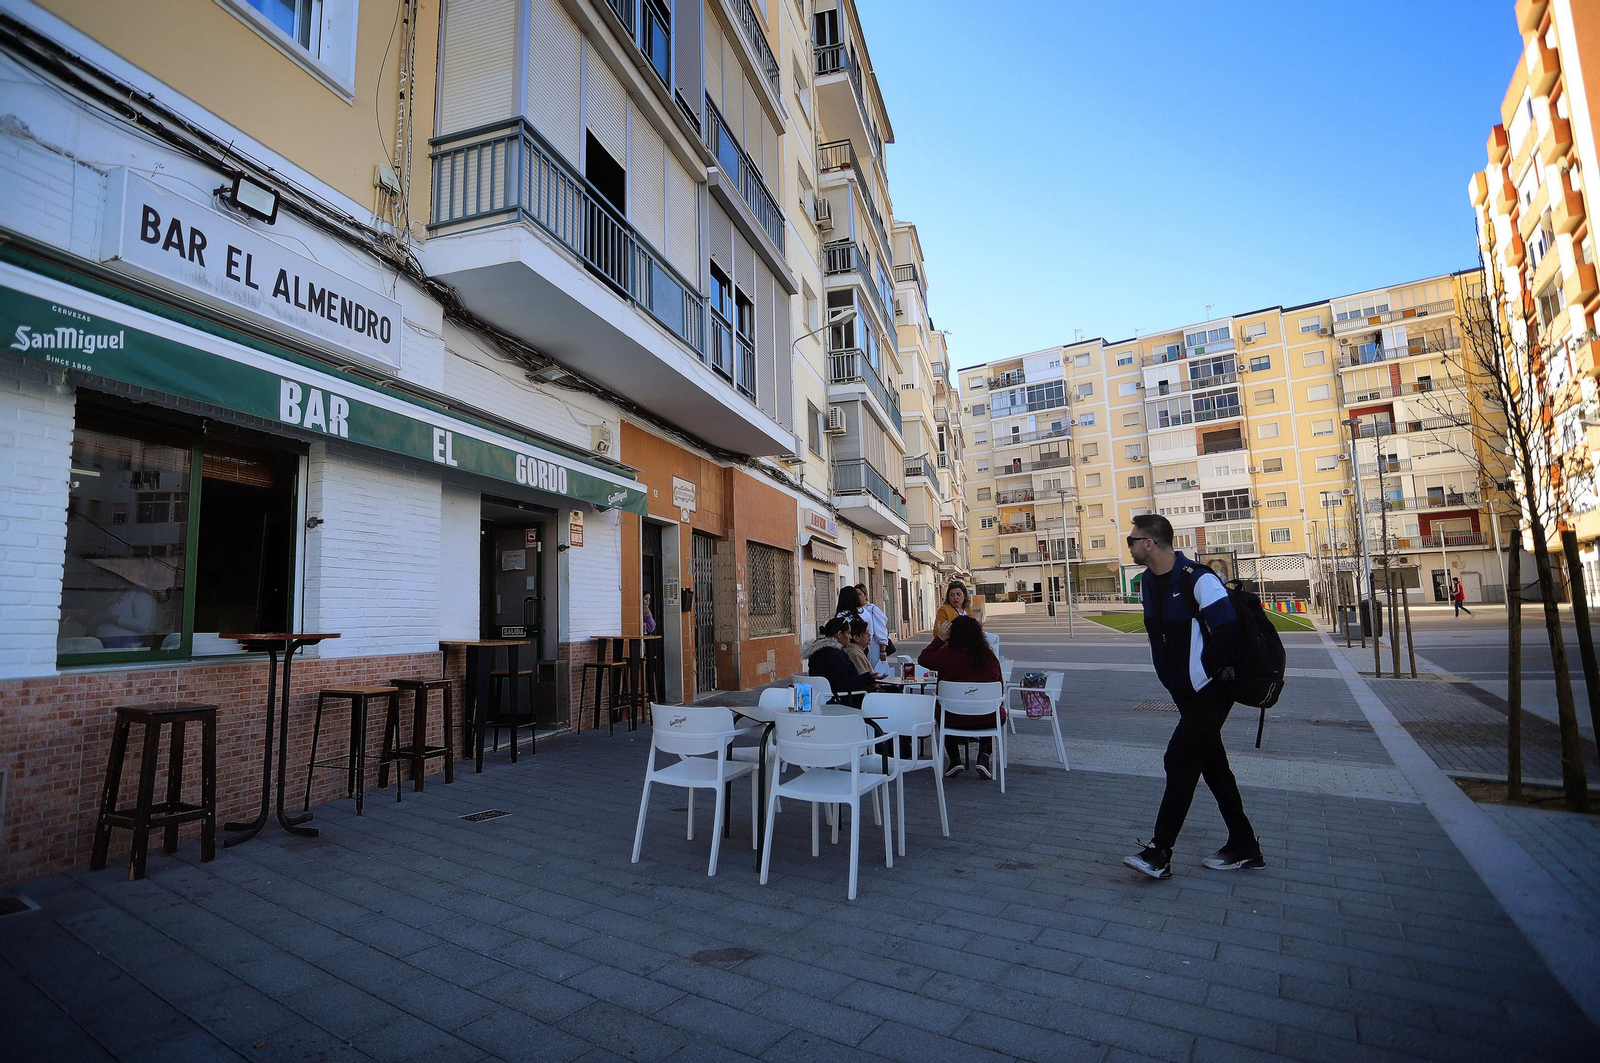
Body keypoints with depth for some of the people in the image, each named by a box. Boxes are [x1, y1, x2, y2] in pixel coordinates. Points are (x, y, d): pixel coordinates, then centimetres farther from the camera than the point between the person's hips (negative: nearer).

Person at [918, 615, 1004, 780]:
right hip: (986, 719, 1)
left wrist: (939, 638, 10)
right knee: (1000, 714, 36)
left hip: (955, 719, -1)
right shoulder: (989, 656, -3)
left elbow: (922, 658, 7)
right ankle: (983, 756, 17)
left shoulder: (946, 655, -11)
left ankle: (955, 759, 23)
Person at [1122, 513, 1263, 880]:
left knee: (1180, 761, -8)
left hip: (1209, 691, -9)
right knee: (1213, 765, 14)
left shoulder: (1198, 579, -20)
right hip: (1185, 691, 9)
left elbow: (1228, 632, -25)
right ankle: (1244, 849, 28)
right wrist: (1173, 676, 13)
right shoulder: (1148, 582, 6)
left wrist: (1206, 669, -13)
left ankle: (1159, 855, -1)